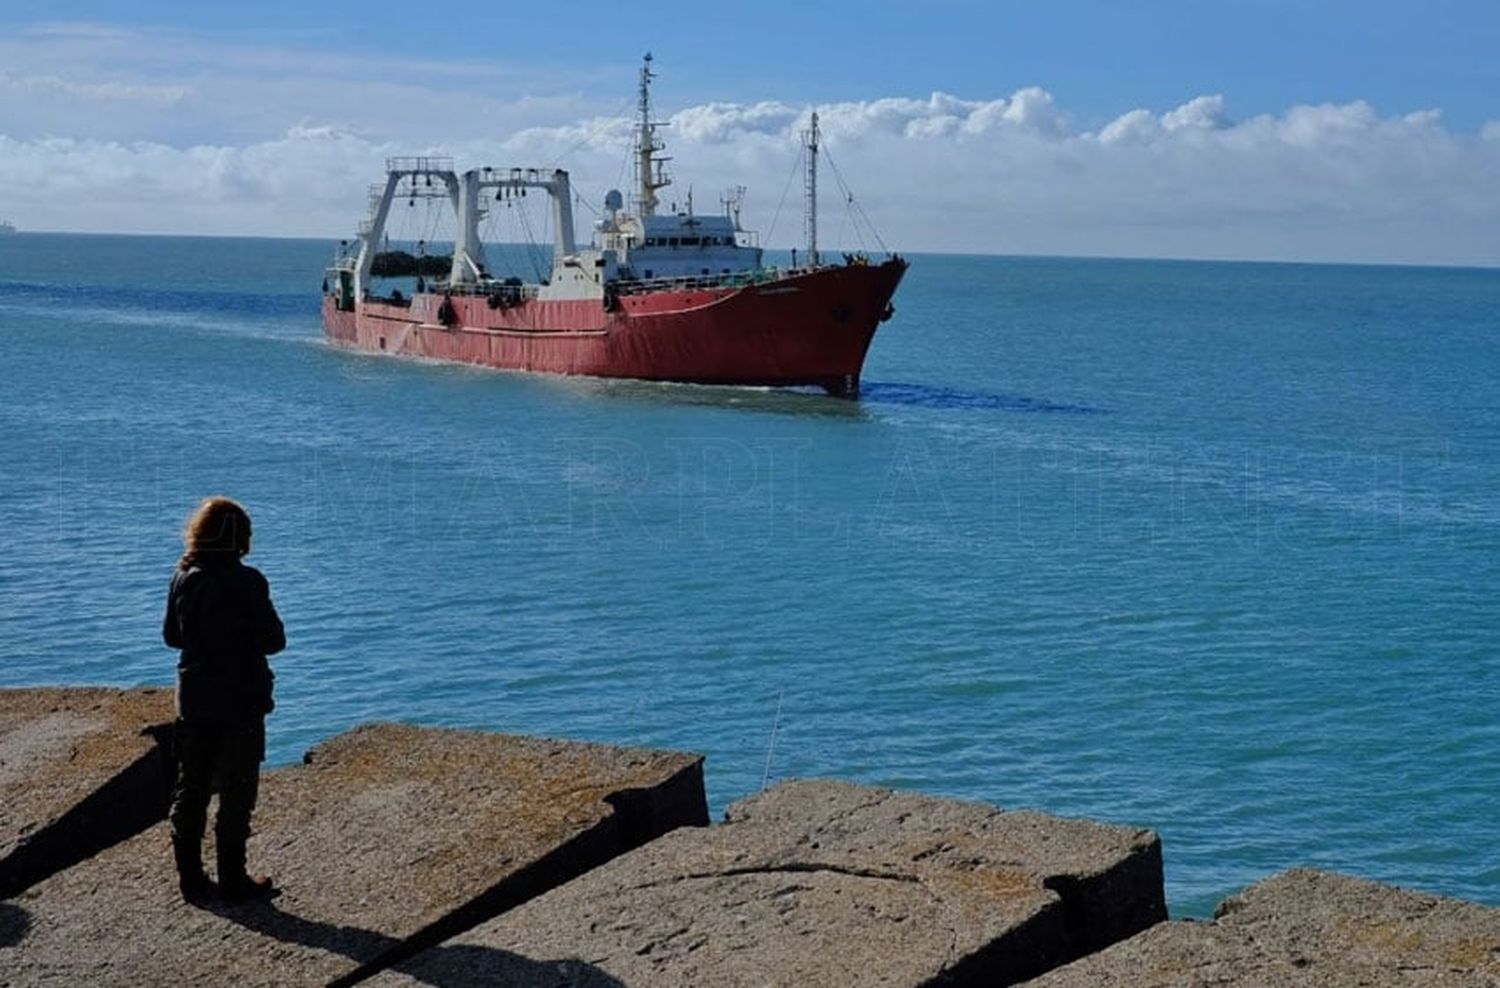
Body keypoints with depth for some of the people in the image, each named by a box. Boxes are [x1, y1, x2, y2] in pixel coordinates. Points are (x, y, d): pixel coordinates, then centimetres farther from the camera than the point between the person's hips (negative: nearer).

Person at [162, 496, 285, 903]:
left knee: (189, 790, 13)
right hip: (241, 700, -5)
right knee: (236, 793, 5)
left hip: (193, 698, 5)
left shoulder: (183, 579, -1)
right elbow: (273, 640, -14)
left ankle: (191, 879, 17)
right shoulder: (247, 582, -16)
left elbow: (171, 636, 9)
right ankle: (233, 881, 9)